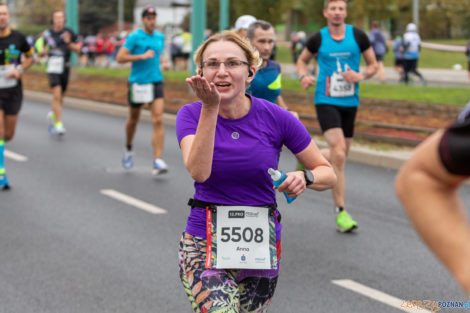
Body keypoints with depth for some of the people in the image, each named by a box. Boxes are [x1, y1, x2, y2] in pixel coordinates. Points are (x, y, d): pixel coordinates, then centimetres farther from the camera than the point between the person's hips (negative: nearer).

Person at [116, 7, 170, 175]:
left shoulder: (160, 37, 9)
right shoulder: (134, 37, -8)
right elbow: (120, 57, -14)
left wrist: (163, 62, 7)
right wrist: (142, 56, -20)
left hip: (156, 82, 3)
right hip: (138, 83, -3)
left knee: (158, 120, -13)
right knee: (133, 120, 14)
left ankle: (158, 161, -17)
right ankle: (128, 149, 42)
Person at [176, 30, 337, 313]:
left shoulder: (275, 117, -6)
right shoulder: (191, 115, -6)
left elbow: (328, 173, 1)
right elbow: (199, 171, -25)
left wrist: (305, 178, -21)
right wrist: (210, 108, -32)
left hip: (262, 248, 2)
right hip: (205, 246, -2)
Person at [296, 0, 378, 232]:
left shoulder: (358, 36, 1)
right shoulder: (318, 39, -2)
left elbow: (373, 65, 9)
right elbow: (302, 60, 14)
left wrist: (361, 76, -12)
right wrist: (303, 77, -7)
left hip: (350, 102, 4)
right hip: (326, 102, -4)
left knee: (340, 155, 13)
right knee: (338, 155, -18)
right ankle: (340, 213, -13)